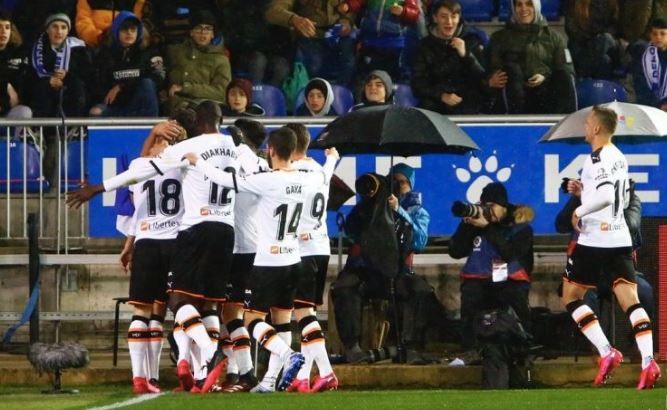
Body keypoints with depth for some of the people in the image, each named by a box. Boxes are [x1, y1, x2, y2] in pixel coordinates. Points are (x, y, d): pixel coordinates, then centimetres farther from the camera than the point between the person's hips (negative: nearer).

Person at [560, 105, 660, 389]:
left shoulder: (598, 158, -13)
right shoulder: (619, 157, 15)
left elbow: (606, 197, -26)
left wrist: (579, 211, -12)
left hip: (595, 239, -8)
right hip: (620, 238, 8)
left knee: (571, 296, 7)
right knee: (630, 301, -1)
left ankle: (606, 352, -5)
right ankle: (648, 362, -17)